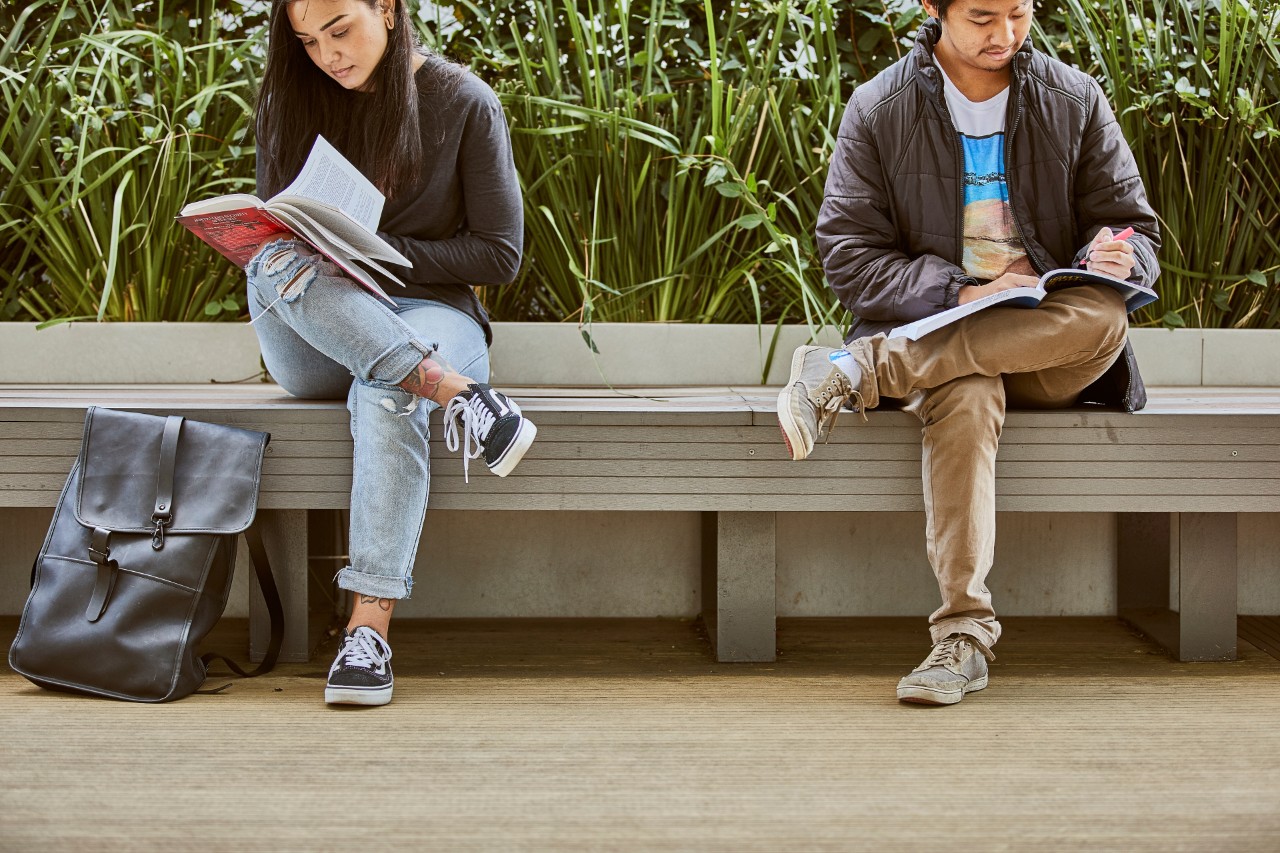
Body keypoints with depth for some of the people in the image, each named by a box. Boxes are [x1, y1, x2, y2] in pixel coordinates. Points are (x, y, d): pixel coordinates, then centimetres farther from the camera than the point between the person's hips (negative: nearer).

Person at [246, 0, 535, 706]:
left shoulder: (463, 103, -2)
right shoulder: (291, 101, 7)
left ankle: (369, 628, -45)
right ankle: (456, 395, -38)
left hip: (430, 311, -3)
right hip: (311, 347, 3)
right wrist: (283, 254, -12)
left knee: (385, 396, -39)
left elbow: (499, 255, -2)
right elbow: (267, 227, 13)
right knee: (275, 264, -32)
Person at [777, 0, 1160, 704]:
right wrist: (963, 294, -19)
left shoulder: (1076, 101, 7)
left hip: (1049, 355, 2)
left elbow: (1135, 230, 11)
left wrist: (1115, 258, -15)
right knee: (965, 393, -38)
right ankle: (964, 632, -40)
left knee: (1103, 315, -34)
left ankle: (856, 371, -31)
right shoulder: (878, 110, 1)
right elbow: (848, 256, -3)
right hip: (932, 336, -2)